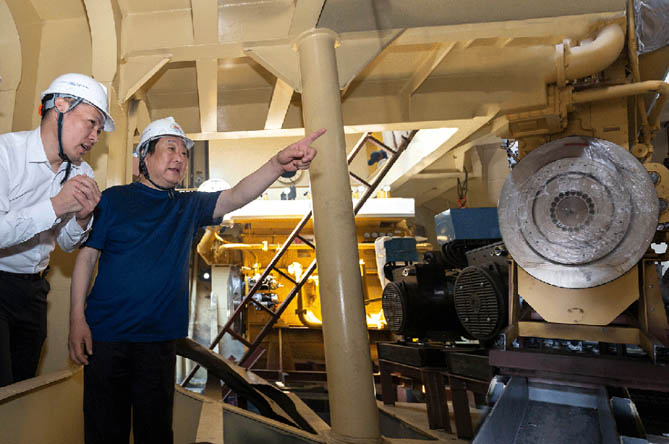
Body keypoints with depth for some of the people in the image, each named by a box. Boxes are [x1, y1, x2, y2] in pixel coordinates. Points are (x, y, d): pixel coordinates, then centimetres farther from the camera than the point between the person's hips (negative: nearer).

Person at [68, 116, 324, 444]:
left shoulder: (189, 206, 9)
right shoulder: (114, 199, 2)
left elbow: (237, 196, -6)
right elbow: (87, 255, 1)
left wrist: (278, 164, -24)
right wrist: (77, 318, -7)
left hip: (160, 339, 3)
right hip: (106, 334, -2)